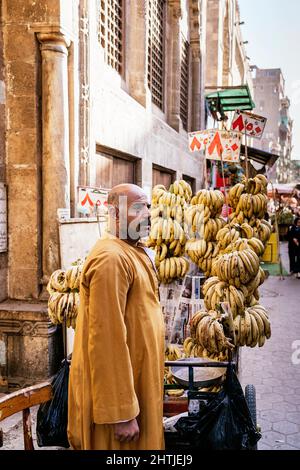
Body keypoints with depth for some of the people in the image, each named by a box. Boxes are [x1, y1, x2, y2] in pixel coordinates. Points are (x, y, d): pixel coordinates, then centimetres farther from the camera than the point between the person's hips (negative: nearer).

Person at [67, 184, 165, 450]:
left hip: (136, 379, 10)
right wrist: (121, 413, -24)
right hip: (117, 385, -9)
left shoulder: (133, 253, 11)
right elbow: (106, 340, -26)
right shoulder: (110, 258, -22)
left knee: (142, 439, 21)